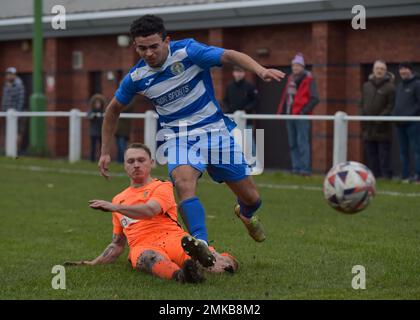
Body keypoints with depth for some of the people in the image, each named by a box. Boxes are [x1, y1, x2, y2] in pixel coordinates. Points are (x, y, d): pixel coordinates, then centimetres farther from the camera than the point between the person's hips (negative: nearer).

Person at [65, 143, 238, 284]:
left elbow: (149, 211, -9)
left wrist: (114, 207, -16)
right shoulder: (118, 199, 31)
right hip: (141, 246, -1)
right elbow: (118, 244, 36)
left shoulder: (162, 187, 15)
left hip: (171, 236, 1)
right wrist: (93, 263, 25)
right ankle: (180, 274, -74)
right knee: (150, 257, -41)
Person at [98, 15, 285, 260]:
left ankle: (246, 213, 42)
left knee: (250, 197, 5)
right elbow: (114, 109, 11)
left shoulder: (187, 51, -17)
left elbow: (229, 56, -27)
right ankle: (201, 244, -38)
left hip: (215, 130, -1)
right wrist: (105, 152, 11)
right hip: (178, 136, 1)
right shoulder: (136, 77, -6)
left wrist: (261, 70, -44)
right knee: (184, 183, -32)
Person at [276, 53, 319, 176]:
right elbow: (285, 96, 23)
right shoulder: (290, 79, 16)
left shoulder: (308, 79, -5)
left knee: (302, 142, -11)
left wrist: (304, 111, -17)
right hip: (290, 115, 7)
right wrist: (281, 110, 14)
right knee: (292, 143, 8)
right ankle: (296, 167, 12)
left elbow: (314, 99, -10)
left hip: (301, 116, -7)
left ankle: (305, 168, -11)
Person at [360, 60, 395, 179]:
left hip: (383, 128, -5)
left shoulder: (390, 87, -3)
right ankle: (374, 176, 12)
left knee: (384, 154, -4)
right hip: (369, 128, 5)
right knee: (371, 154, 7)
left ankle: (386, 175, -1)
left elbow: (390, 107, -8)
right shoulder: (366, 85, 13)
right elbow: (362, 105, 16)